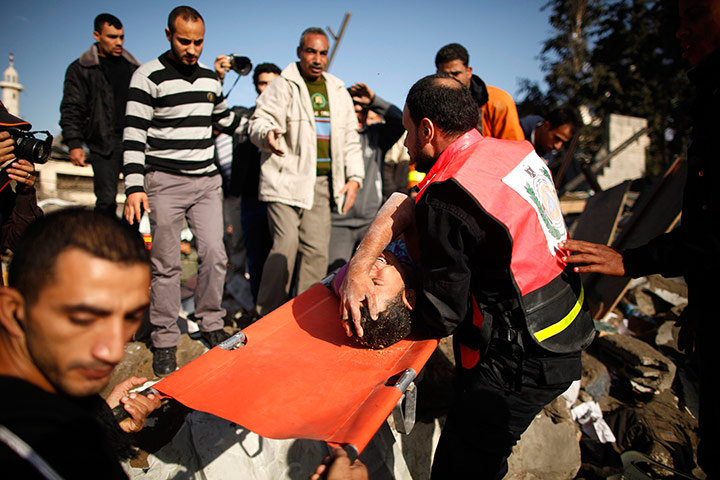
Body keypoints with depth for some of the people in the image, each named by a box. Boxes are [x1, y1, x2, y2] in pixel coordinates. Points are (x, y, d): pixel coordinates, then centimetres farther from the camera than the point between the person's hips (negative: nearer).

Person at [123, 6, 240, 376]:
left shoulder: (211, 77, 12)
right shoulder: (148, 77, -5)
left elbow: (225, 122, 26)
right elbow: (133, 135, -10)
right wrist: (134, 186, -18)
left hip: (206, 181, 5)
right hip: (165, 182, -4)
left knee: (214, 254, 1)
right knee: (166, 263, 0)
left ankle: (210, 324, 18)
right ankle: (164, 340, 12)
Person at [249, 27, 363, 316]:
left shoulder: (339, 92, 18)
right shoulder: (282, 86, 3)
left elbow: (350, 140, 20)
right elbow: (260, 122, -6)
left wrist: (354, 177, 7)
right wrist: (268, 134, -31)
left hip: (323, 183, 5)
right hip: (286, 179, -5)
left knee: (317, 250, 2)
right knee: (286, 245, -14)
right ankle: (268, 316, -1)